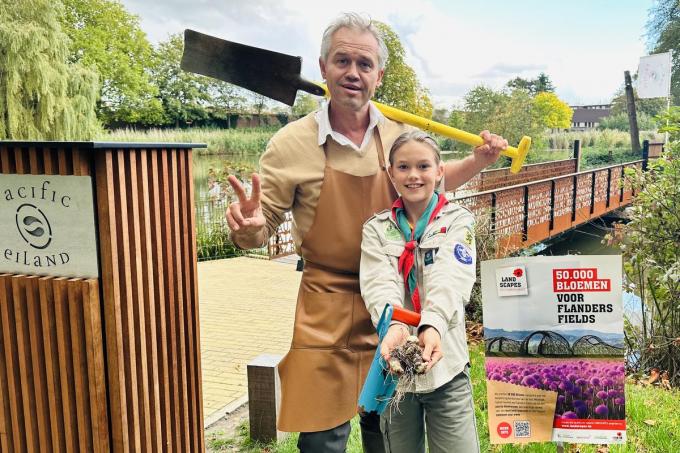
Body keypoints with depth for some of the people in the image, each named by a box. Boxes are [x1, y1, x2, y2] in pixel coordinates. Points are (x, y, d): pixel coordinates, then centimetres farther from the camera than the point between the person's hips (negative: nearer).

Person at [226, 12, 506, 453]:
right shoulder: (291, 144, -12)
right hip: (328, 312, -4)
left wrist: (478, 161, 4)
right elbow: (259, 232, -4)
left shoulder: (399, 135, -1)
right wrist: (248, 226, -27)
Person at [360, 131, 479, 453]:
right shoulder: (376, 229, 3)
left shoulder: (458, 221, 0)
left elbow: (450, 278, -18)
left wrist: (432, 325, -38)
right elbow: (379, 284, -15)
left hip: (445, 366, -1)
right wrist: (394, 325, -36)